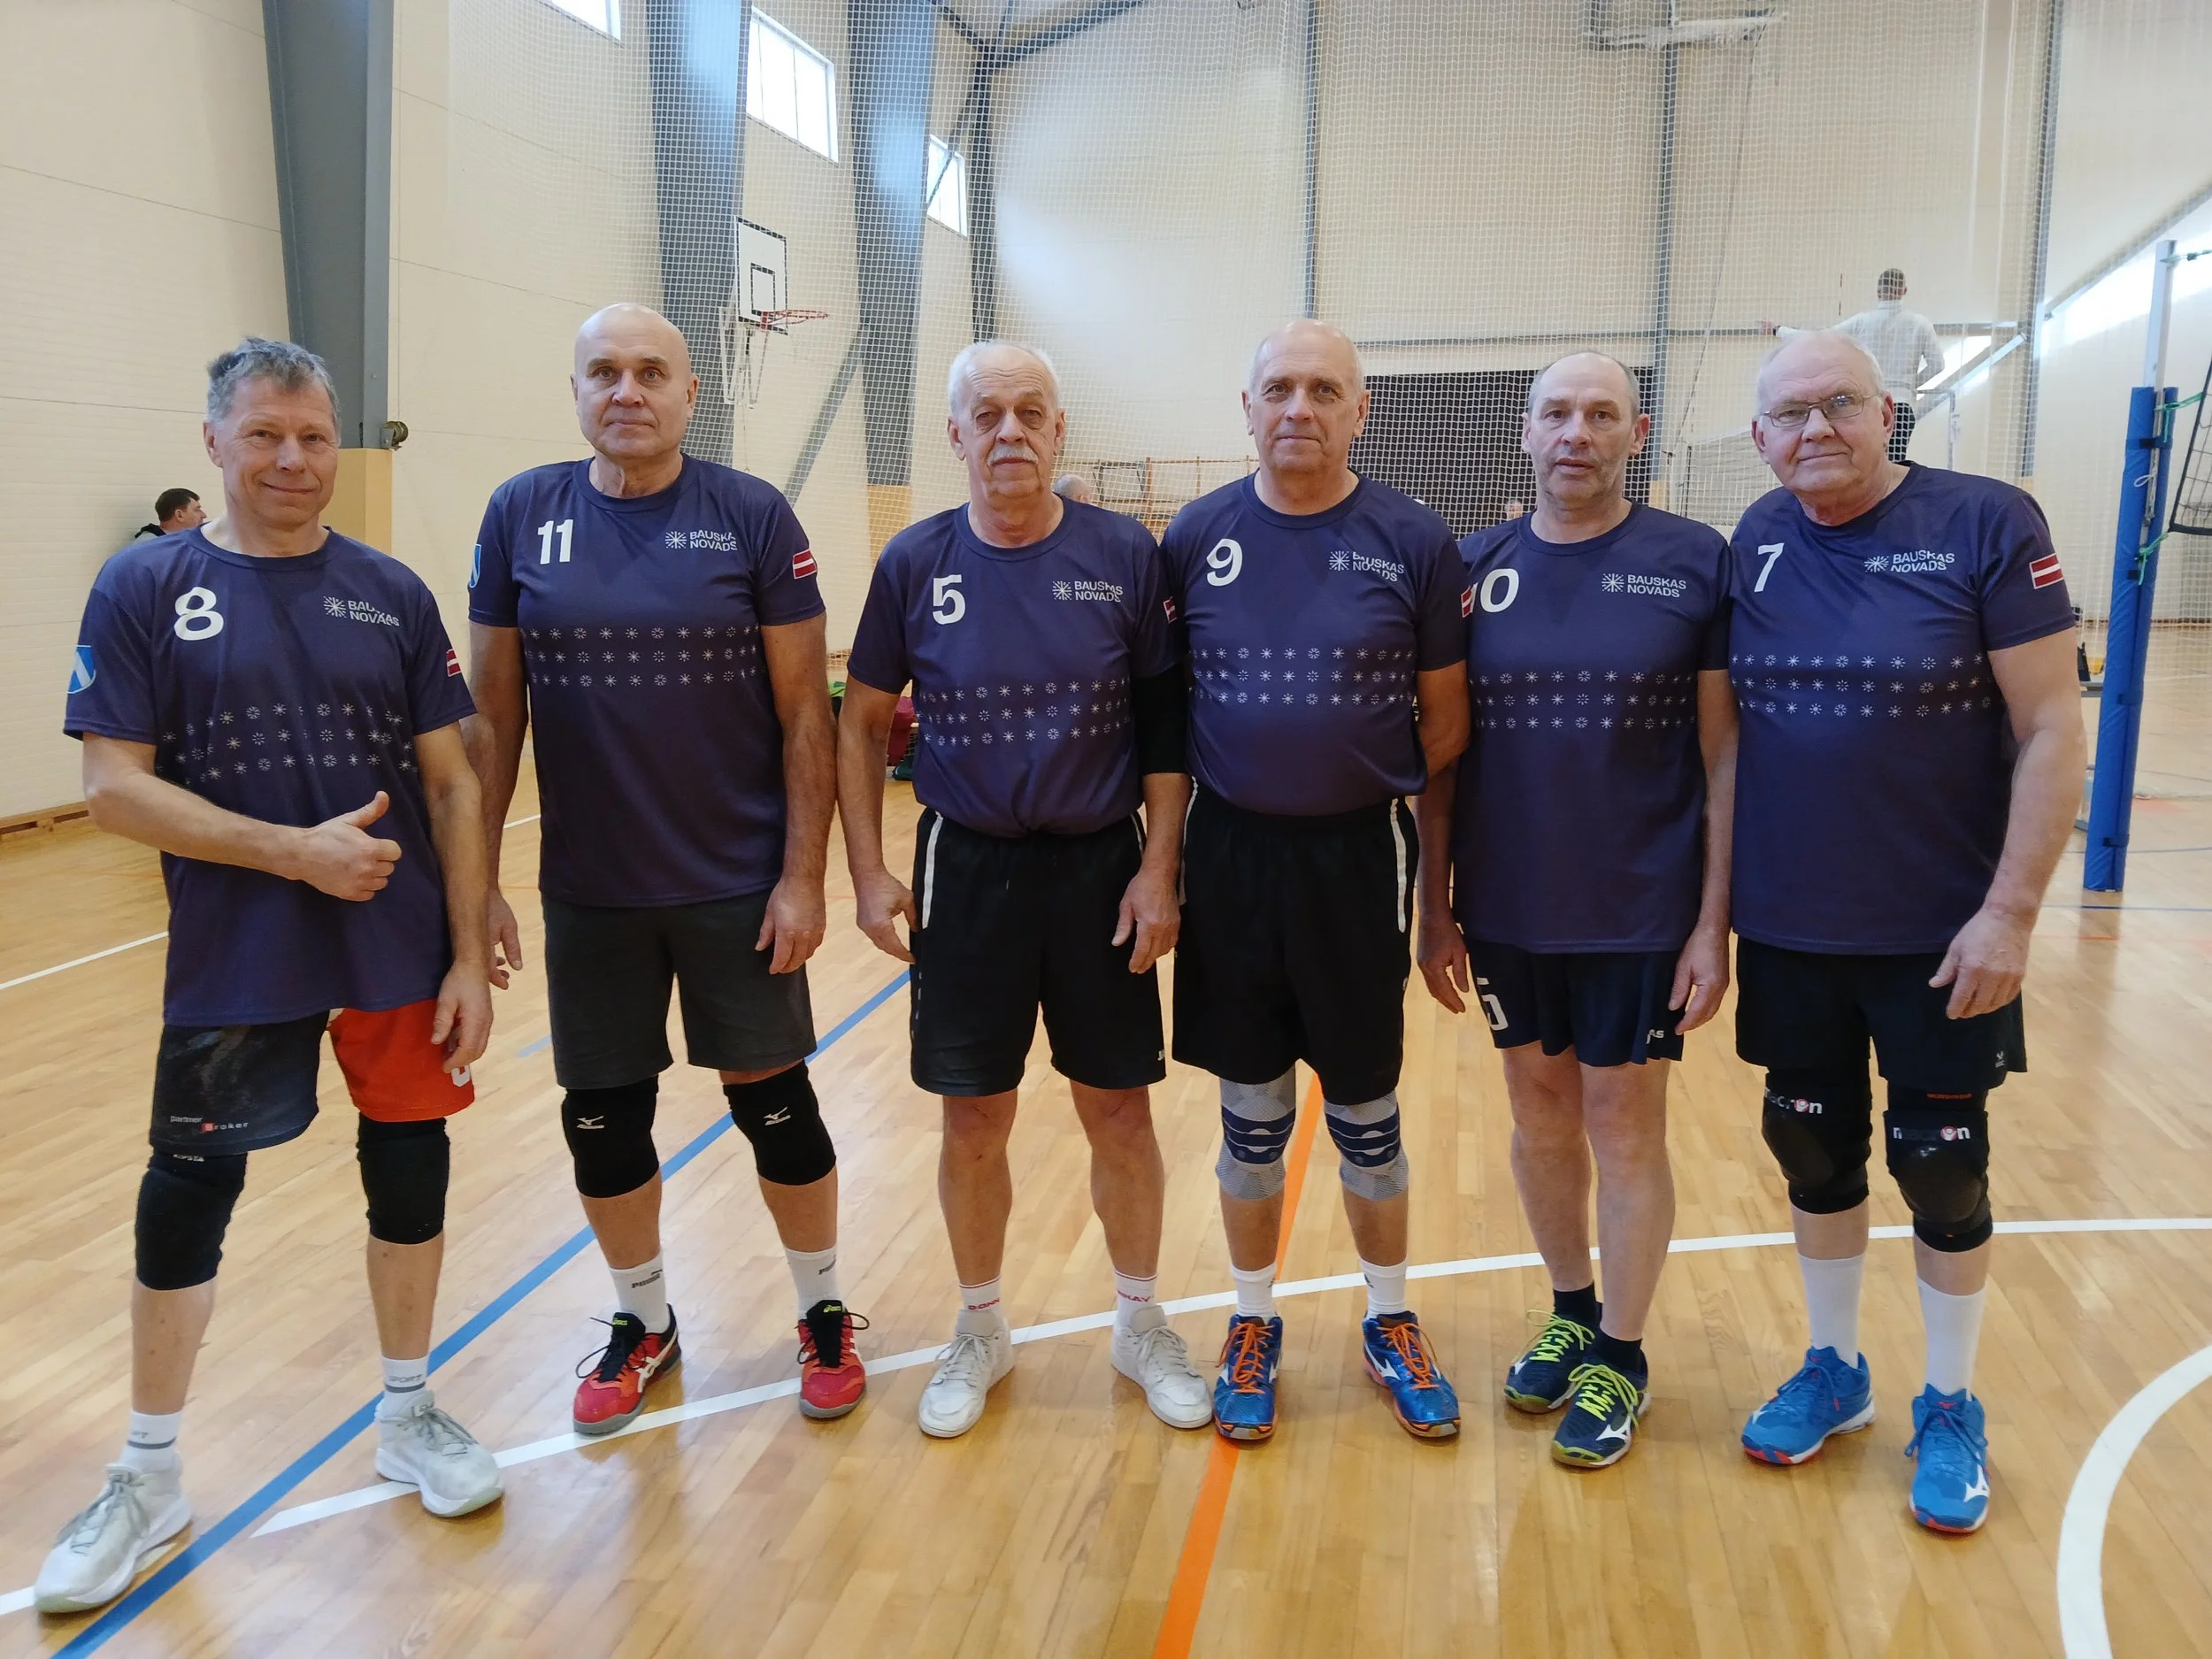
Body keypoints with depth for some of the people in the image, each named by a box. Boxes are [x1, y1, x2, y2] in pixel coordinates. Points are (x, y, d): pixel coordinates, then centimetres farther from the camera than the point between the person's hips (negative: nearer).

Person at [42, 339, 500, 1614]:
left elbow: (451, 786, 1)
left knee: (411, 1169, 10)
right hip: (232, 964, -1)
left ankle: (410, 1412, 33)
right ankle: (149, 1479, 28)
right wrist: (294, 849, -17)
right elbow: (114, 786, -8)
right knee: (187, 1195, 7)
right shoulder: (146, 587, -3)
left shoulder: (392, 593, 2)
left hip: (402, 953, 2)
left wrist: (471, 956, -3)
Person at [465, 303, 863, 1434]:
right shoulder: (522, 516, 0)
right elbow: (493, 713, 3)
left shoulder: (752, 516, -6)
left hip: (738, 885, -2)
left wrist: (804, 875, -9)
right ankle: (641, 1321, 35)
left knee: (772, 1099, 8)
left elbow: (806, 710, -5)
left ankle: (824, 1313, 30)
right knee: (602, 1116, 12)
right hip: (588, 889, 2)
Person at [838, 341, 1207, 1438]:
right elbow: (862, 725, 4)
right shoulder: (914, 563, -3)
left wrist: (1158, 869, -7)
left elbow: (1168, 721, -1)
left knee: (1119, 1111, 9)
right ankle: (980, 1335, 32)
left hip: (1101, 867, 0)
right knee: (973, 1121, 10)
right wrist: (868, 872, -2)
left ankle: (1142, 1326, 31)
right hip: (966, 869, 1)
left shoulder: (1126, 555, -5)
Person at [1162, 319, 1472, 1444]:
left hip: (1357, 859, -1)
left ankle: (1390, 1320, 33)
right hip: (1230, 857, 1)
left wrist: (1385, 804, 2)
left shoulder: (1413, 541, -4)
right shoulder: (1197, 536, 0)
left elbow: (1445, 716, 2)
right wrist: (1173, 838, 1)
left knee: (1365, 1115, 12)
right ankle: (1254, 1321, 31)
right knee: (1251, 1116, 13)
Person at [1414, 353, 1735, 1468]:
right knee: (1540, 1117, 15)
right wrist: (1434, 904, 2)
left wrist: (1714, 923, -8)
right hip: (1506, 912, 3)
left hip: (1640, 912, -3)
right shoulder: (1474, 568, 1)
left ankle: (1620, 1358, 26)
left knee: (1623, 1127, 7)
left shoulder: (1695, 563, -5)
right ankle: (1571, 1315, 37)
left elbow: (1725, 755, -5)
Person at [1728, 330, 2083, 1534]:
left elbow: (2052, 731, -11)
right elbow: (1731, 731, 6)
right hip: (1788, 930, 4)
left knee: (1941, 1165, 10)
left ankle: (1951, 1409, 30)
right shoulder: (1756, 543, 0)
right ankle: (1834, 1372, 36)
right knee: (1813, 1151, 15)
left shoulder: (1987, 526, -11)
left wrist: (2010, 911, -16)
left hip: (1941, 934, -3)